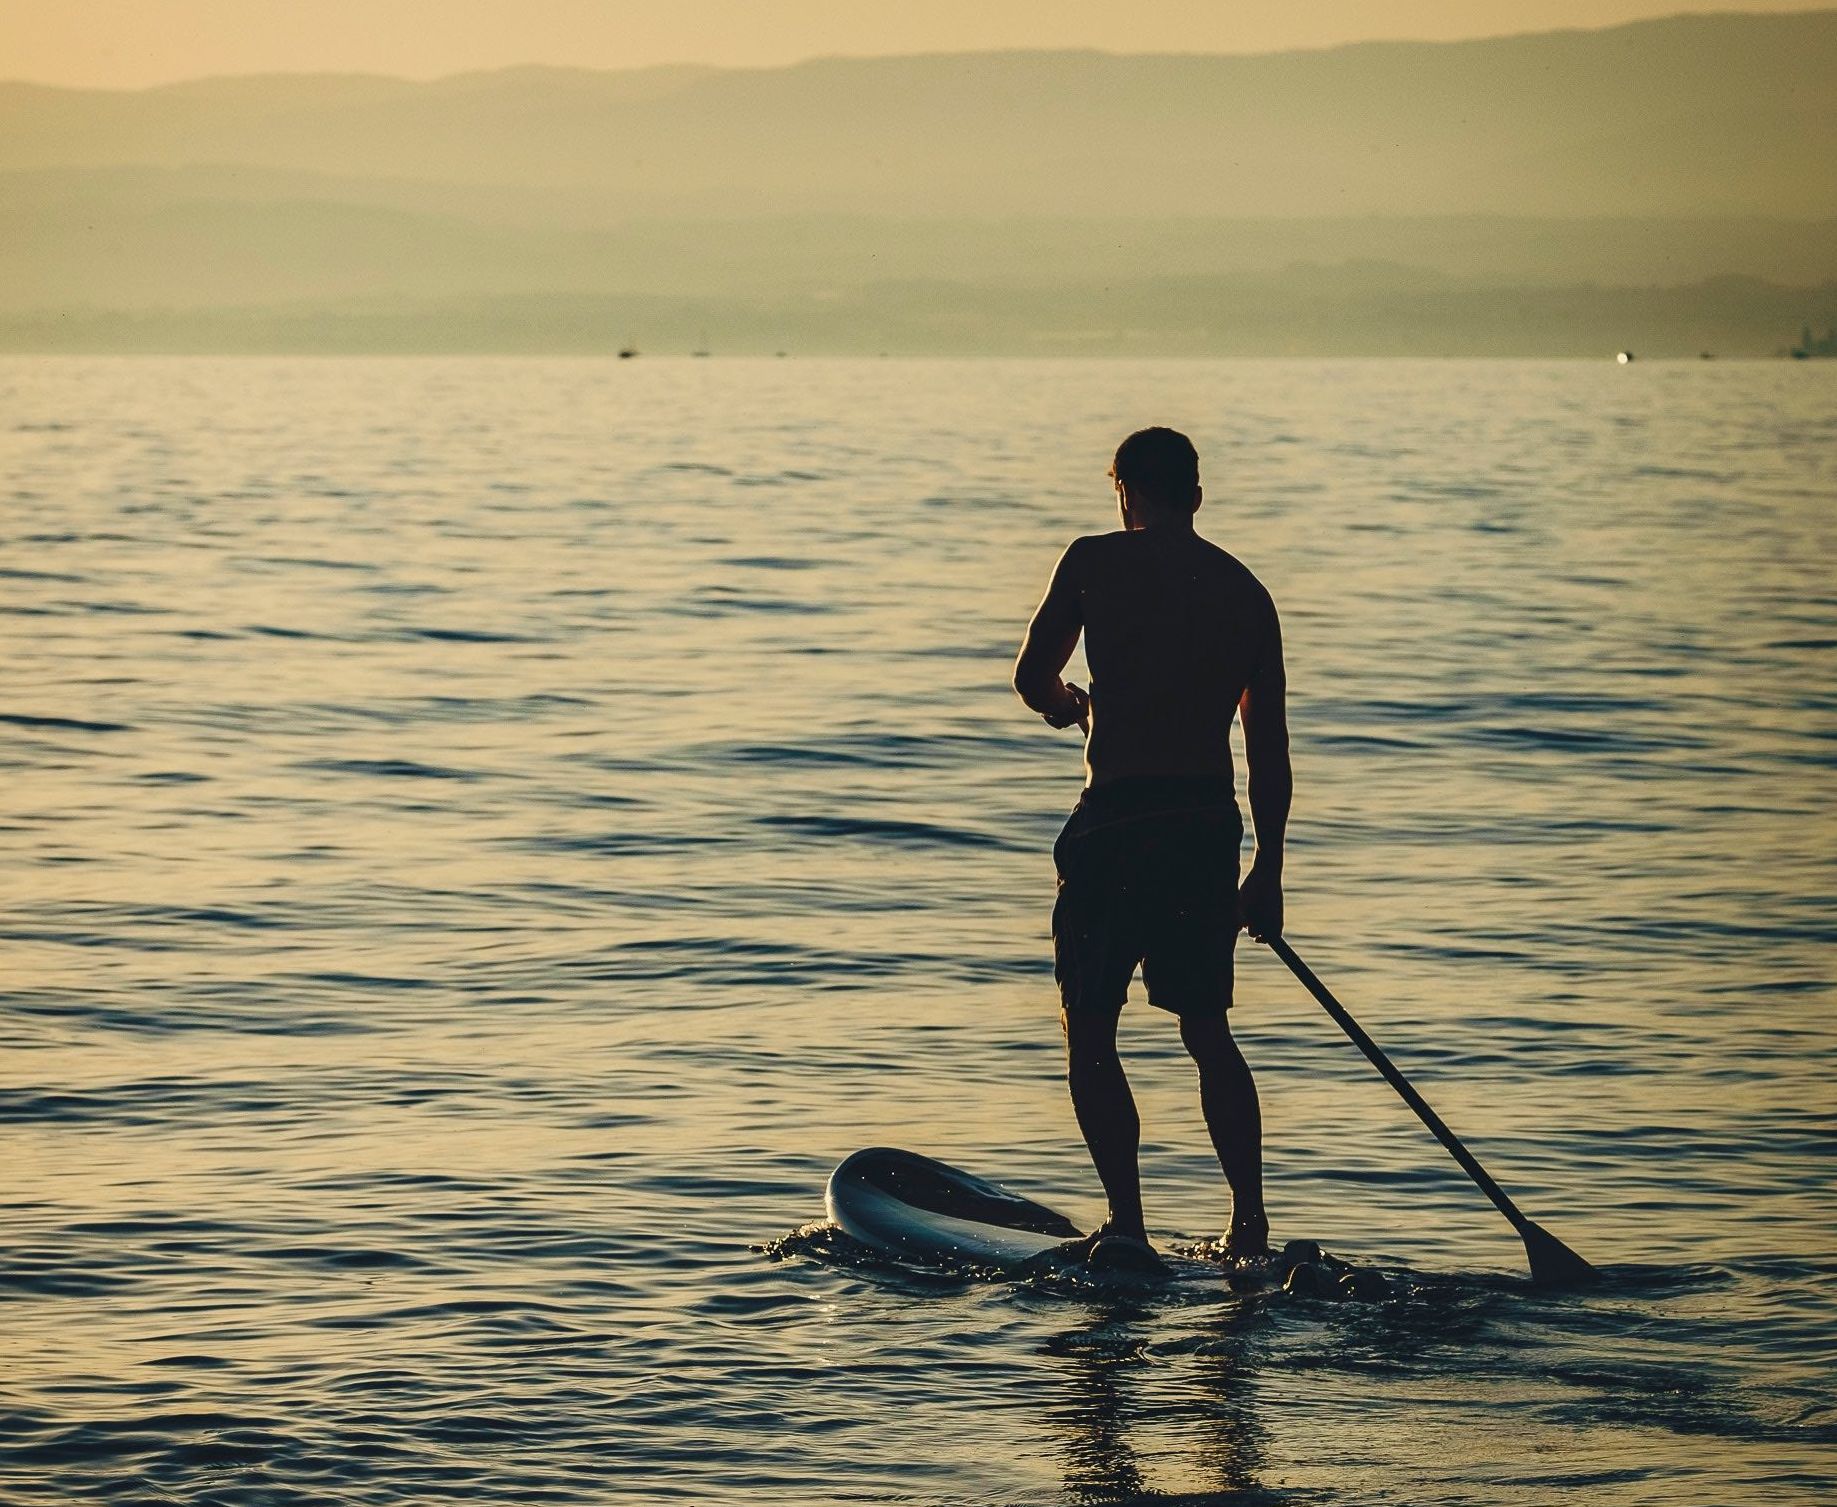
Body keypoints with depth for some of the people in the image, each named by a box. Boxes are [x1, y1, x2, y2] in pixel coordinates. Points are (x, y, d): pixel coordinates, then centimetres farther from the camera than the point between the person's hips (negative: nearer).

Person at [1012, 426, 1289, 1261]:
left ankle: (1128, 1225, -1)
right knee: (1207, 1029, 18)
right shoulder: (1247, 592, 9)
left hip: (1117, 822, -5)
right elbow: (1269, 746, 10)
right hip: (1211, 822, 5)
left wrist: (1067, 704, 27)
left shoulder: (1095, 561, -3)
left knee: (1089, 1034, 5)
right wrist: (1269, 869, 17)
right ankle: (1250, 1221, 14)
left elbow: (1031, 678, 3)